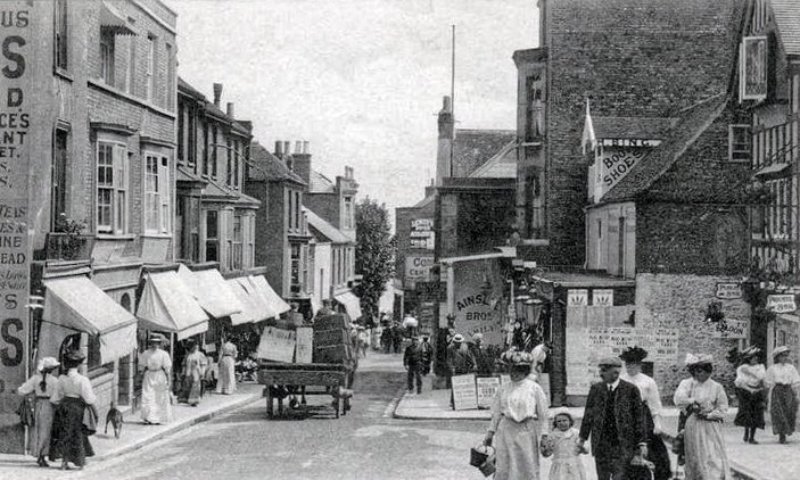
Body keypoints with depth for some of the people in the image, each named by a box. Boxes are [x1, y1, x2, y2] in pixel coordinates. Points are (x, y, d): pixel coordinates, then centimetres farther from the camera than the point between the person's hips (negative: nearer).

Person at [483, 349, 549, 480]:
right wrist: (490, 432, 8)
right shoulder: (504, 388, 7)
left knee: (529, 468, 1)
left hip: (526, 431, -2)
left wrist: (544, 435, -3)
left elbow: (543, 414, 1)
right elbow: (496, 412, 11)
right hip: (506, 430, 2)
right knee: (503, 467, -1)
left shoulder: (534, 388, -1)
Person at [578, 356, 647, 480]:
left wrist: (642, 443, -4)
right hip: (601, 442, 3)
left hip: (623, 445, -3)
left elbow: (639, 417, -1)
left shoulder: (631, 390, -3)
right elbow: (588, 414, 11)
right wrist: (582, 437, 12)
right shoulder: (596, 389, 5)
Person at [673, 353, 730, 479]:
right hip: (692, 427, 1)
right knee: (695, 459, 4)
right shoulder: (686, 384, 5)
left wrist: (709, 415, -11)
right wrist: (694, 401, -18)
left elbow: (722, 409, 2)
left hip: (711, 427, -1)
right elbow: (678, 400, -12)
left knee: (715, 458, -8)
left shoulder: (716, 387, 3)